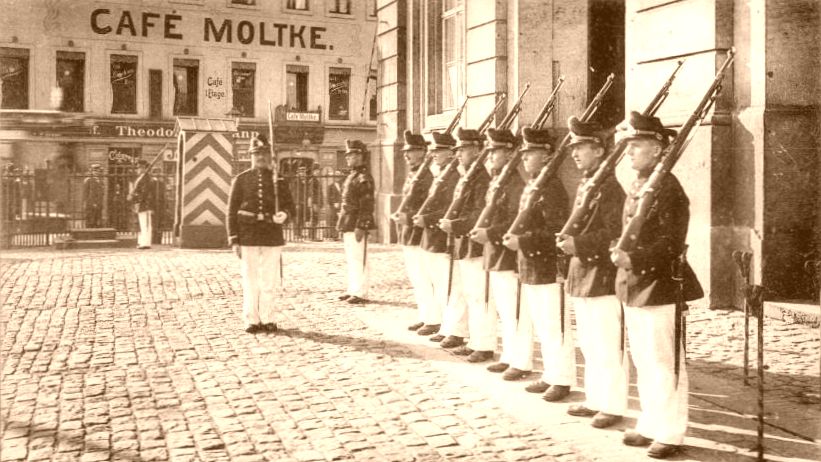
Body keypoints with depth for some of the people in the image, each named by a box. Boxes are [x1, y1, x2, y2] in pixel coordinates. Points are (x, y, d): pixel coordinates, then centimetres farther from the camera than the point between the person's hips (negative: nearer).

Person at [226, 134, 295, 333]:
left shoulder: (278, 179, 8)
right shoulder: (241, 180, 5)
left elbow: (290, 206, 7)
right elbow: (232, 211, 3)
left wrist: (284, 214, -18)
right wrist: (234, 240, -5)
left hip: (272, 237, 1)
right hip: (248, 238, -1)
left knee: (270, 281, 2)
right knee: (250, 281, 2)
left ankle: (268, 319, 12)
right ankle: (251, 320, 11)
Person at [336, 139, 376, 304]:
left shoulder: (364, 178, -13)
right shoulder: (352, 176, 16)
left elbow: (367, 205, -18)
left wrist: (360, 226, -22)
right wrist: (343, 225, 19)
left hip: (357, 225, -10)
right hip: (348, 224, 10)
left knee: (358, 259, -4)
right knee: (351, 259, 14)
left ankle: (361, 293, 1)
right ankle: (353, 290, 22)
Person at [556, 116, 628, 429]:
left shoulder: (609, 187, -13)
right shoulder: (583, 185, 14)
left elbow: (614, 233, -19)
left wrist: (578, 244, -25)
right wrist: (567, 239, 6)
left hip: (603, 275, -9)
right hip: (581, 274, 9)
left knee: (608, 347, -1)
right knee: (588, 345, 16)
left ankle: (613, 406, 9)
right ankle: (594, 400, 26)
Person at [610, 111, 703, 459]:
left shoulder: (669, 188, -14)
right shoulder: (636, 186, 12)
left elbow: (672, 243, -21)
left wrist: (633, 259, -29)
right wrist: (621, 256, 10)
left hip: (660, 288, -9)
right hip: (635, 287, 9)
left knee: (664, 365, 1)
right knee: (643, 363, 16)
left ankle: (669, 433, 12)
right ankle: (650, 424, 28)